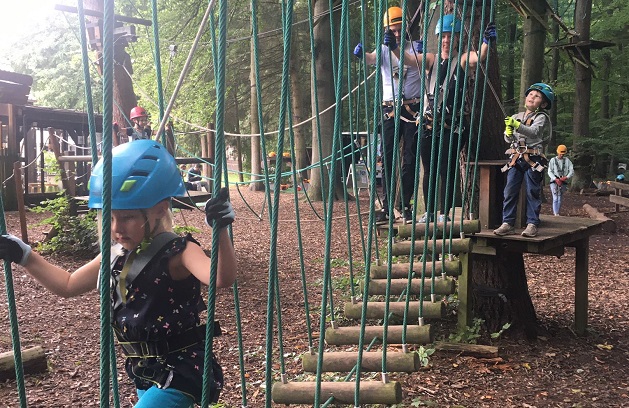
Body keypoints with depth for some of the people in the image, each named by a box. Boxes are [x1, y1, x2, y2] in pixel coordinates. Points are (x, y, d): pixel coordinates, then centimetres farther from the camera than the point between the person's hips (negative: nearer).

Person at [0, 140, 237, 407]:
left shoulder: (177, 252, -21)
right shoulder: (117, 257, 2)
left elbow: (222, 279, -41)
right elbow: (67, 285, 16)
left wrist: (220, 231, -56)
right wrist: (24, 256, 9)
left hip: (181, 372, -8)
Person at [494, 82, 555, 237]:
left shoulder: (542, 117, 2)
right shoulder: (517, 117, 18)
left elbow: (534, 131, -18)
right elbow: (508, 139, 15)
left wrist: (517, 125, -32)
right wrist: (509, 133, -8)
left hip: (533, 159, -4)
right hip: (516, 159, 5)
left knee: (532, 192, -2)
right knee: (510, 191, -1)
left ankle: (532, 224, 3)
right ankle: (508, 223, 3)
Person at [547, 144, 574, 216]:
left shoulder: (567, 160, 8)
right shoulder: (553, 160, 4)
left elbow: (572, 170, 2)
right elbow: (549, 172, -1)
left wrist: (567, 177, -16)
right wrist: (556, 179, -15)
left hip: (563, 182, 2)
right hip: (554, 181, -2)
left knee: (559, 199, 4)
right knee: (555, 198, -10)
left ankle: (557, 212, 11)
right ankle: (556, 214, -13)